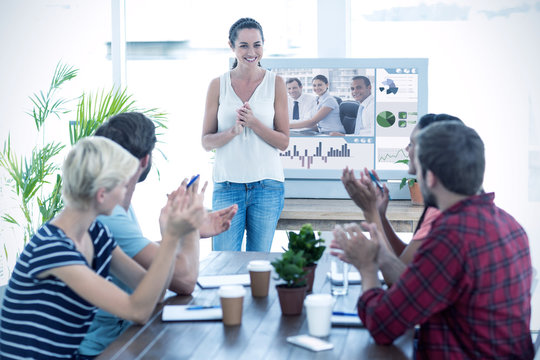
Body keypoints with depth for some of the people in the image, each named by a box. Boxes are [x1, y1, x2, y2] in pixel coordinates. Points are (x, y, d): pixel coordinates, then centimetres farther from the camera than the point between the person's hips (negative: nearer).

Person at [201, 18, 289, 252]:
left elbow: (283, 142, 1)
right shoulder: (218, 85, 4)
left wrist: (253, 122, -14)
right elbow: (206, 142, 3)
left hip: (267, 185, 0)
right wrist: (233, 131, -15)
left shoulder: (275, 83, 3)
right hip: (227, 185, 0)